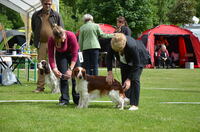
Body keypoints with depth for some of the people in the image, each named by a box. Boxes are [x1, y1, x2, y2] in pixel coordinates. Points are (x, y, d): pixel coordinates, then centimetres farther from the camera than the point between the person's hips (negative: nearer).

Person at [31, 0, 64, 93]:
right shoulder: (36, 15, 11)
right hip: (41, 44, 2)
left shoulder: (56, 15, 6)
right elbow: (33, 28, 23)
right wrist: (37, 41, 15)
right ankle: (40, 86, 5)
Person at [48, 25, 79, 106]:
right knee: (63, 76, -10)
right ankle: (64, 99, -6)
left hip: (72, 52, -1)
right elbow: (51, 56, -24)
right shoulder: (51, 40, -31)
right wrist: (54, 69, -38)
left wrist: (70, 69, -36)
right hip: (60, 54, 1)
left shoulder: (71, 36, -36)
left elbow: (74, 55, -30)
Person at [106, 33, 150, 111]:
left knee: (134, 79, -17)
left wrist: (129, 79, -32)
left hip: (138, 58, -5)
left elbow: (136, 64, -32)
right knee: (124, 79, -1)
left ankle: (134, 104, -18)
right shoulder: (113, 44, -31)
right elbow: (109, 57, -13)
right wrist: (110, 73, -22)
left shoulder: (132, 46, -43)